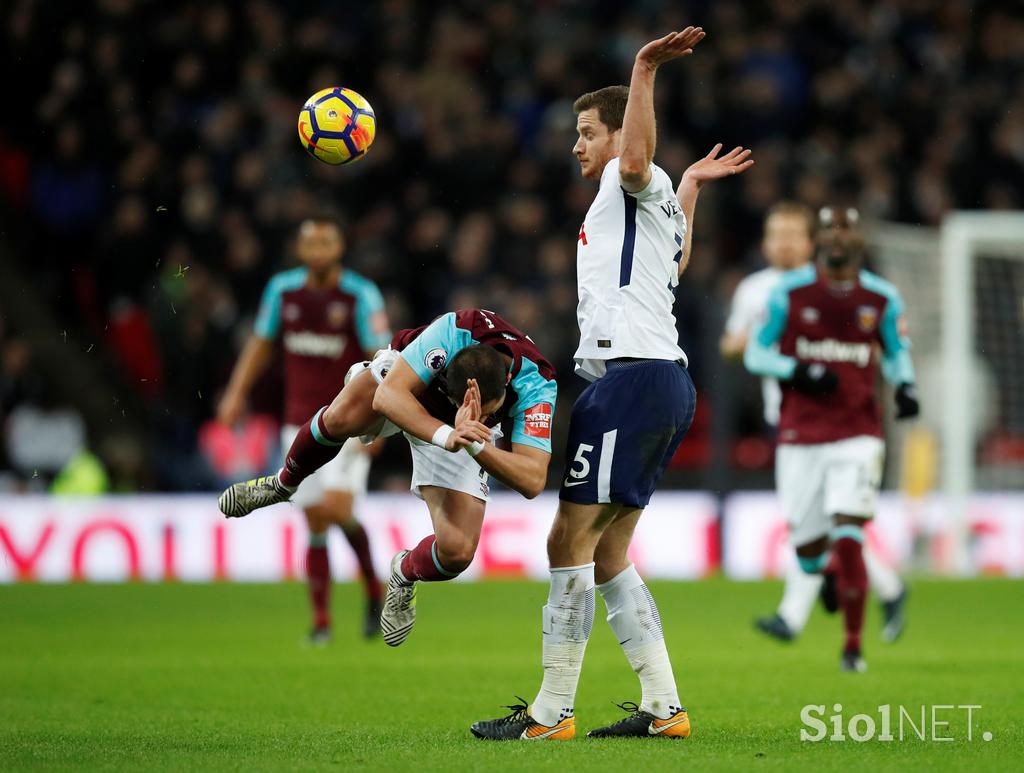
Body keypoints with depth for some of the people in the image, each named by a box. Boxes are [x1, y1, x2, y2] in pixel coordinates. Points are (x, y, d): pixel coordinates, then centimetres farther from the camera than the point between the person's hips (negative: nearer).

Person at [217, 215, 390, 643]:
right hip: (301, 424, 4)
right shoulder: (282, 289, 2)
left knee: (337, 508, -20)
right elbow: (261, 343, 16)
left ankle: (374, 587, 4)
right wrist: (237, 392, 6)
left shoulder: (361, 295, -10)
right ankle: (321, 619, 12)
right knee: (315, 523, 2)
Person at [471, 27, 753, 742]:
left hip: (632, 377, -10)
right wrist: (691, 189, 53)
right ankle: (664, 709, 8)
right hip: (666, 381, 10)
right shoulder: (660, 202, 27)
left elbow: (636, 162, -29)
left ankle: (551, 713, -10)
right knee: (608, 558, 11)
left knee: (570, 544, -10)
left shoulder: (634, 185, -2)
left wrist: (644, 72, -33)